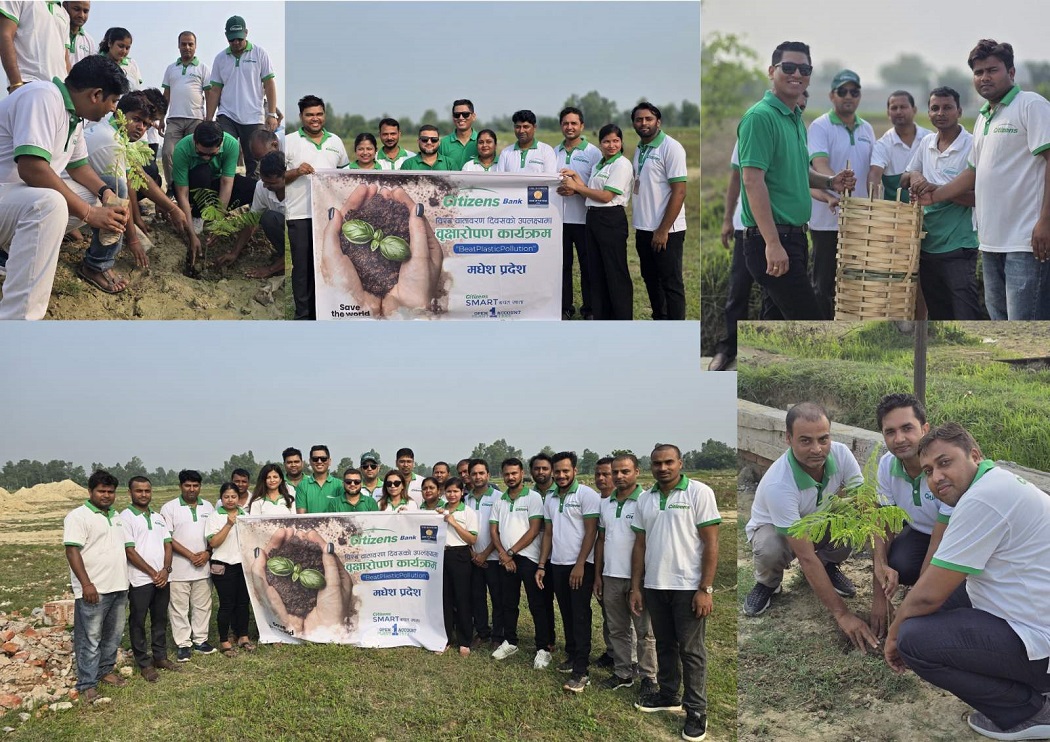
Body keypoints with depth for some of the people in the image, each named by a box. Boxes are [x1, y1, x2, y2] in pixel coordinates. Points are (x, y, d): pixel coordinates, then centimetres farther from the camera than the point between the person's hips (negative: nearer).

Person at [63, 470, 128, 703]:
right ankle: (87, 685, 5)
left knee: (113, 635, 15)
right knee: (90, 638, -2)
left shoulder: (115, 516, 15)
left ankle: (105, 671, 29)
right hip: (93, 590, -7)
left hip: (118, 587, 8)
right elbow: (72, 552, -15)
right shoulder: (78, 516, -9)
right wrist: (86, 584, -21)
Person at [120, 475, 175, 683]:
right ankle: (144, 663, 12)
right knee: (138, 622, 3)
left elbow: (167, 545, 10)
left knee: (160, 619, 13)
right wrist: (152, 573, -12)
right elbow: (130, 551, -12)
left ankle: (160, 656, 25)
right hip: (140, 580, -6)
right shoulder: (126, 517, -7)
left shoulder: (158, 517, 12)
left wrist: (165, 570, -7)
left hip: (162, 578, 6)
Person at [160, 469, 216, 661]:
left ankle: (200, 640, 21)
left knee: (202, 606, 10)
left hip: (203, 567, 4)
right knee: (179, 608, 3)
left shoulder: (208, 507, 9)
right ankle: (183, 644, 11)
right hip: (179, 568, -4)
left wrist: (207, 553, -7)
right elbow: (167, 538, -9)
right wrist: (191, 556, -14)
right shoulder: (169, 508, -5)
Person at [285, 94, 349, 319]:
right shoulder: (289, 141, 3)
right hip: (300, 214, -3)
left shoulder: (335, 141, 14)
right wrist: (297, 172, -16)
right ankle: (303, 314, 6)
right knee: (302, 266, -1)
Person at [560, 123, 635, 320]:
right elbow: (590, 193, 12)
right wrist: (576, 178, 0)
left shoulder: (622, 164, -8)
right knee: (596, 272, 10)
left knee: (615, 272, -4)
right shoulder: (598, 165, 18)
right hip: (593, 218, 9)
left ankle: (623, 317, 2)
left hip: (611, 220, -9)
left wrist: (576, 186, -11)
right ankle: (601, 316, 18)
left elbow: (606, 196, -14)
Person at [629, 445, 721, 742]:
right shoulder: (644, 499, 8)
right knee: (664, 645, 17)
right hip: (654, 586, 5)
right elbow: (639, 545, 12)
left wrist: (705, 589, -14)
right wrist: (635, 587, 8)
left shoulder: (699, 492, -8)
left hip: (688, 587, -5)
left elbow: (711, 543, -10)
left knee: (691, 650, 2)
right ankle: (668, 695, 32)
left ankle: (697, 710, 12)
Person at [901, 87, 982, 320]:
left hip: (958, 248, -6)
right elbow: (903, 181, 19)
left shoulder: (972, 146, -9)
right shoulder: (926, 143, 10)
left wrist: (937, 189, -25)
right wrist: (913, 175, -4)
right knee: (937, 314, 15)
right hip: (927, 244, 7)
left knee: (967, 314, -11)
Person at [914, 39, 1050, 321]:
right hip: (992, 242, 9)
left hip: (1026, 241, -9)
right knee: (999, 316, 14)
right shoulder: (982, 119, 19)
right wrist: (936, 195, 20)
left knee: (1024, 318, -9)